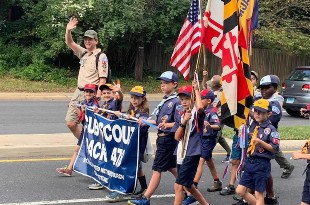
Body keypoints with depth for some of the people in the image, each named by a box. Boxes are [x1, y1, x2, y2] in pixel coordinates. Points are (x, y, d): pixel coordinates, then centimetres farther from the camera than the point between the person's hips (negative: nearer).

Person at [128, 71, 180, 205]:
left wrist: (167, 125, -33)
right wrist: (146, 122, 9)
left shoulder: (176, 102, -15)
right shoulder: (164, 101, 11)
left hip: (168, 139, -9)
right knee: (171, 167, 17)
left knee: (157, 169, -5)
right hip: (162, 138, 9)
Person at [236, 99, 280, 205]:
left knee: (258, 194, 1)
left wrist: (261, 142, -23)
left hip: (262, 164, -7)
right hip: (249, 162, 7)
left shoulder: (270, 129, -9)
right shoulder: (253, 126, 10)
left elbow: (275, 148, -14)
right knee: (240, 191, 6)